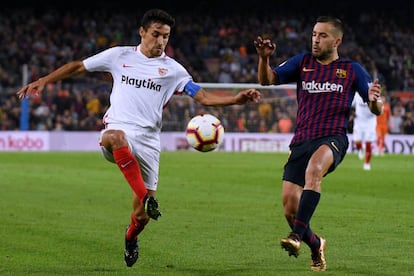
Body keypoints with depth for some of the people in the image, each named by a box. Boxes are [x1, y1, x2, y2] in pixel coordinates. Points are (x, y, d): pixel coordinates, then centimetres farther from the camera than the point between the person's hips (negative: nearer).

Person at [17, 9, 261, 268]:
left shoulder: (172, 69, 9)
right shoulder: (120, 55, 9)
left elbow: (203, 96, 4)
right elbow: (78, 67, 16)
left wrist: (236, 99, -11)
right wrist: (44, 80, 8)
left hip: (148, 139, 2)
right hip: (118, 128, -1)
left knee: (142, 215, 1)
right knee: (115, 138, -43)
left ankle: (131, 237, 38)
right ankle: (146, 197, -43)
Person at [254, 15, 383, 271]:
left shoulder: (352, 69, 8)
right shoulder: (302, 62, 13)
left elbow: (376, 109, 6)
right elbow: (267, 79, 3)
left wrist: (375, 101, -18)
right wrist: (264, 58, -17)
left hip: (333, 139, -3)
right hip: (301, 141, 4)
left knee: (313, 169, -38)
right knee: (290, 209, -3)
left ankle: (297, 235, -44)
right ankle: (316, 246, 27)